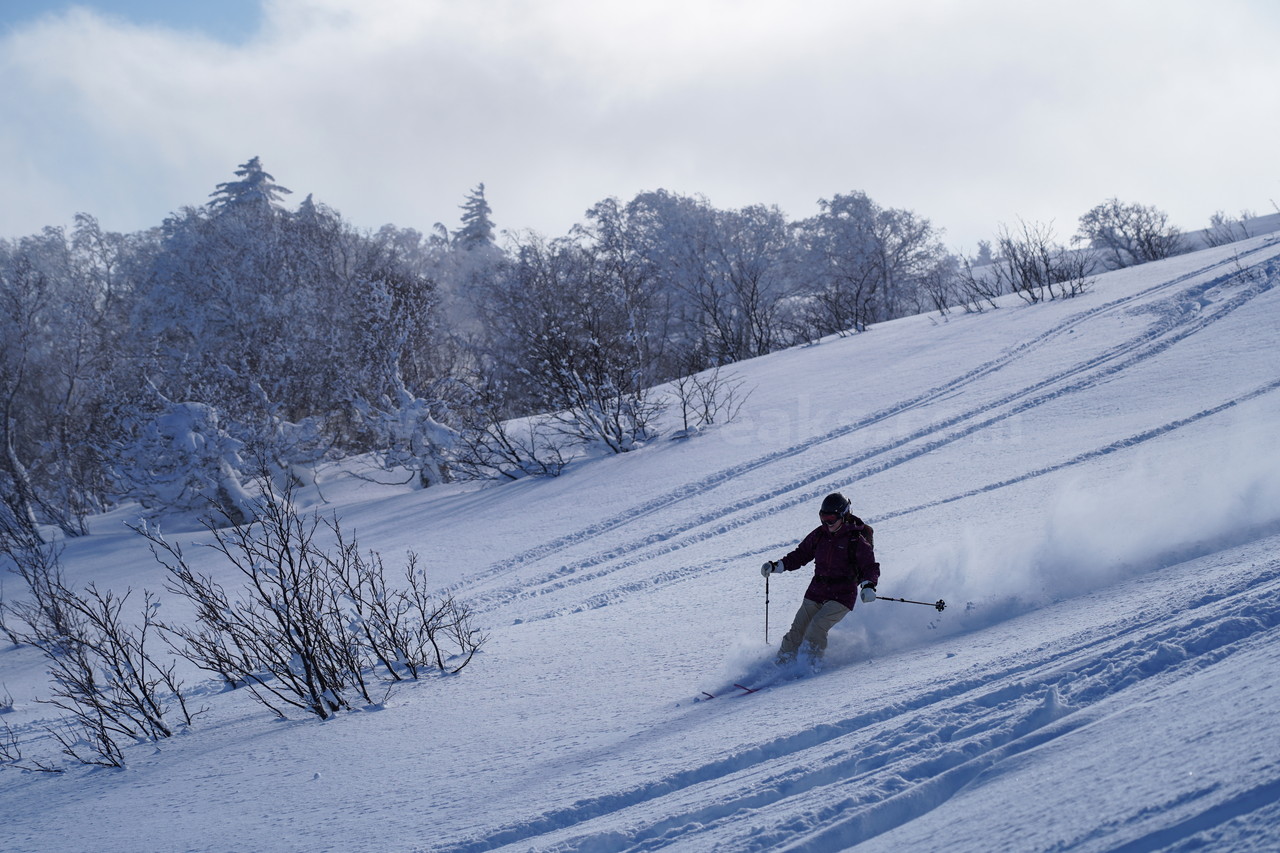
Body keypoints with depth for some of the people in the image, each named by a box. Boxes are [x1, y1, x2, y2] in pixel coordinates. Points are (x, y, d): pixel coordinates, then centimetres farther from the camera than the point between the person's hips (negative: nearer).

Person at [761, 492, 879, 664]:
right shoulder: (820, 534, 6)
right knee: (797, 631, 0)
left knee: (817, 627, -24)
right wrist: (776, 566, 6)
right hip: (816, 592, 5)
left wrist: (868, 586, -28)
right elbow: (801, 554, 16)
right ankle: (783, 661, 10)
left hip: (842, 596, -5)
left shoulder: (856, 540, -8)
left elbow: (871, 567, -9)